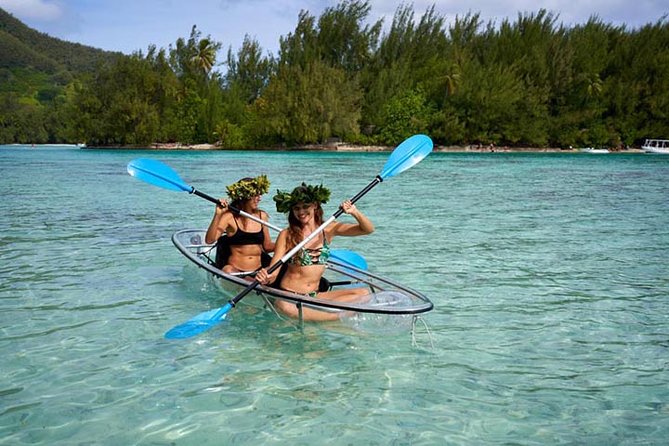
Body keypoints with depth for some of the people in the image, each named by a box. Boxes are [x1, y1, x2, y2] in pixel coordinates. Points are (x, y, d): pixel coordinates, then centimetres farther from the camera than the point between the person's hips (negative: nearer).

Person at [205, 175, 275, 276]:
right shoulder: (230, 217, -5)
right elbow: (209, 240, -16)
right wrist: (218, 215, -24)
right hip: (235, 270, -3)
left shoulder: (262, 216, 9)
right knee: (227, 270, -35)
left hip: (258, 270, 3)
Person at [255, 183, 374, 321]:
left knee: (364, 294, -13)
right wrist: (266, 277, -31)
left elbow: (368, 229, 2)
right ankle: (341, 315, -25)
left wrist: (354, 212, -17)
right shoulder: (286, 235, -2)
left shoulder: (328, 229, 5)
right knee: (284, 306, -40)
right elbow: (274, 271, -7)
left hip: (314, 296, 3)